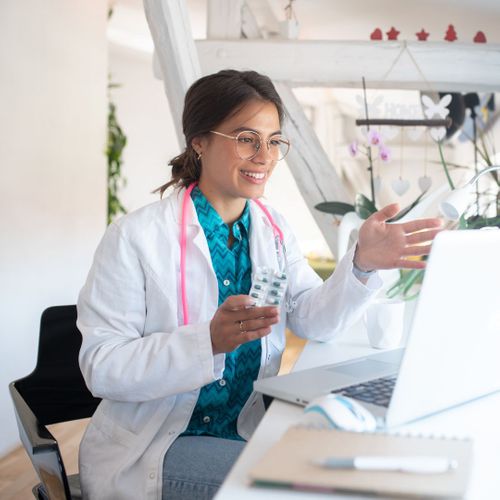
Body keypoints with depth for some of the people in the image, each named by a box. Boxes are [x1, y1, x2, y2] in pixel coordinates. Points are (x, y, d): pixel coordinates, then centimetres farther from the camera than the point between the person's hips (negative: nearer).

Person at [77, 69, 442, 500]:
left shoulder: (274, 230, 6)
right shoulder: (135, 237, -13)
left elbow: (315, 321, -4)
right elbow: (100, 366, -18)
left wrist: (361, 264, -23)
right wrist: (210, 341, -33)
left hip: (249, 431, 6)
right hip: (152, 449, -5)